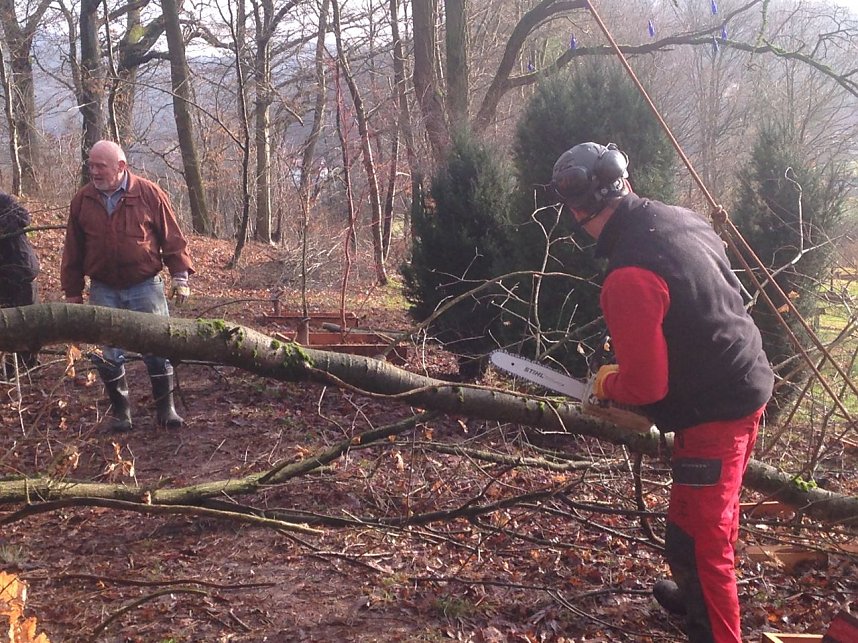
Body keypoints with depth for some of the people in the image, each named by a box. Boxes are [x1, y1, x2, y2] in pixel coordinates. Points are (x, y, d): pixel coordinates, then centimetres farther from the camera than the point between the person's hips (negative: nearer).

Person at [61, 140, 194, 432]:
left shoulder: (149, 193, -6)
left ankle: (165, 407, 15)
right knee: (109, 354, 4)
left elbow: (172, 237, -1)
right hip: (103, 290, 2)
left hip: (145, 286, -2)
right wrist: (73, 292, 9)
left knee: (157, 348, 1)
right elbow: (73, 250, 8)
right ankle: (120, 410, 19)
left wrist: (180, 275, -5)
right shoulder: (82, 200, 2)